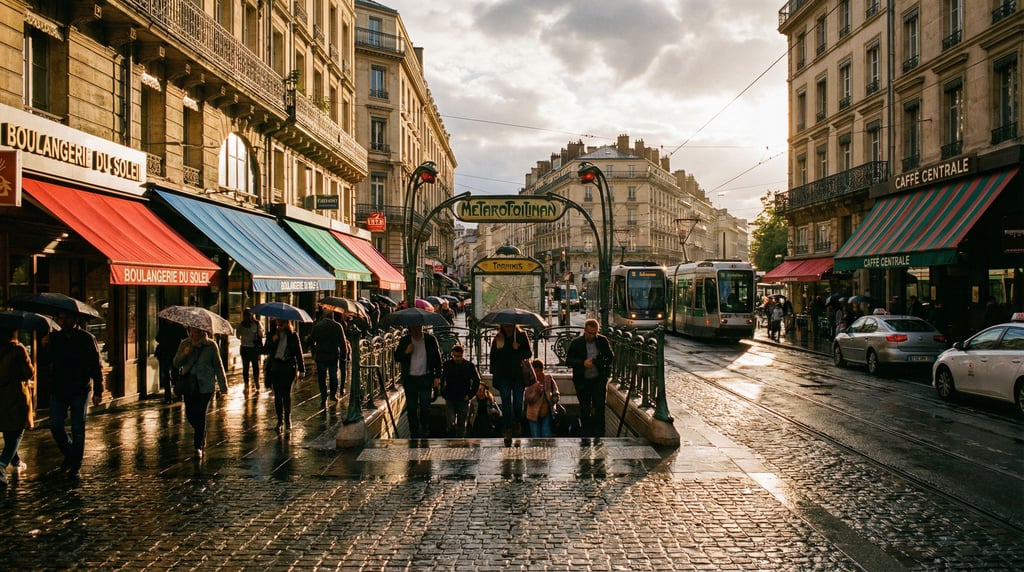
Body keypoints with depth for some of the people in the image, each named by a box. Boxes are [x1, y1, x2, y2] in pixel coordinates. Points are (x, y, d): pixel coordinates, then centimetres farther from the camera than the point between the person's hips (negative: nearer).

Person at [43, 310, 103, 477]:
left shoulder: (87, 339, -3)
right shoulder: (54, 338, 7)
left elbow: (96, 366, -4)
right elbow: (45, 362, 8)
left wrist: (98, 391, -9)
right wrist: (45, 349, -13)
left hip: (80, 390, -4)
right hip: (58, 389, 4)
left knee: (77, 428, 2)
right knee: (55, 426, 2)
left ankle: (76, 465, 12)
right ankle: (70, 455, 25)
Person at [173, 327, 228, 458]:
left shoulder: (211, 345, -2)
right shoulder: (185, 344, 7)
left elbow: (218, 365, 1)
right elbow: (176, 363, 5)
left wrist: (223, 386, 0)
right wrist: (184, 354, -17)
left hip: (205, 385, -3)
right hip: (188, 384, 3)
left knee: (201, 415, -6)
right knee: (190, 414, 7)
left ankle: (199, 446, 4)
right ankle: (201, 435, 37)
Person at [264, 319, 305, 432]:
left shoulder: (293, 335, 1)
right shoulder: (272, 335, 7)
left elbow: (298, 352, 2)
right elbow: (266, 351, 1)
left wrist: (301, 369, -2)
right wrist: (273, 341, -16)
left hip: (289, 367, -2)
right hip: (275, 367, 2)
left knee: (287, 394, 2)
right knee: (277, 395, 0)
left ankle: (287, 418, 18)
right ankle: (280, 420, 7)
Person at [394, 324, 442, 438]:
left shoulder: (430, 340, -1)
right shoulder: (404, 340, 3)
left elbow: (437, 359, 5)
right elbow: (396, 358, 8)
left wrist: (437, 377, -1)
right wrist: (406, 352, -12)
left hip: (425, 378, -2)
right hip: (410, 379, 2)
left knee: (425, 406, -7)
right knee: (411, 408, 5)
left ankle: (425, 430, 11)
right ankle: (414, 432, 17)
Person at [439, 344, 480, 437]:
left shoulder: (470, 365, -2)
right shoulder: (447, 365, 2)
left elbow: (477, 381, 7)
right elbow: (442, 380, 14)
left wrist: (470, 394, 0)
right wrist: (443, 393, 5)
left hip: (463, 399, 0)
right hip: (450, 399, 0)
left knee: (462, 425, 4)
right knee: (451, 423, -12)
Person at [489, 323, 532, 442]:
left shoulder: (522, 336, 5)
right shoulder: (498, 338, 7)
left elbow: (529, 353, 2)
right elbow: (493, 356, 8)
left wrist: (518, 350, -15)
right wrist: (493, 373, 0)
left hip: (518, 374, 0)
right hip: (503, 375, 0)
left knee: (518, 402, 4)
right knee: (506, 402, -5)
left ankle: (518, 422, 31)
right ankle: (508, 430, -4)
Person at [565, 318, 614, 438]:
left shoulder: (603, 341, -1)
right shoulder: (576, 343, -4)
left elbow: (610, 357, 5)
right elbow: (568, 361, -4)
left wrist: (596, 361, -13)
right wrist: (582, 363, -20)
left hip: (599, 380, 0)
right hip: (582, 381, 0)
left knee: (599, 408, -5)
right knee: (585, 410, 8)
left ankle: (599, 435, 4)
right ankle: (587, 434, 21)